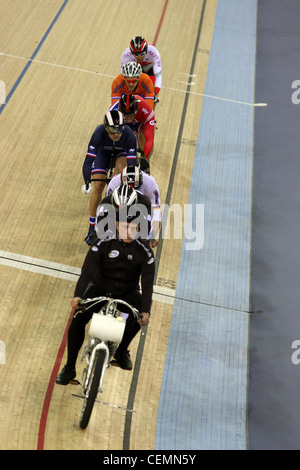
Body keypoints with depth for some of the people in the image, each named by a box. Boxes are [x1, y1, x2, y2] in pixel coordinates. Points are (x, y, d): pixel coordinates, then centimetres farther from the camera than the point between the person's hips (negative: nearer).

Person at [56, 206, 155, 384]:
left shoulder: (144, 251, -13)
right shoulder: (104, 244, -16)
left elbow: (147, 283, -18)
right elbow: (87, 270, -22)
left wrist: (146, 311, -32)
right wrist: (78, 295, -39)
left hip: (127, 293, 1)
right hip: (99, 289, -1)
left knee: (139, 315, -28)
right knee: (78, 319, -22)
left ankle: (122, 350, 2)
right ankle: (69, 368, -5)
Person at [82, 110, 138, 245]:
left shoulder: (129, 135, -39)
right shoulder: (99, 133, -39)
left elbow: (132, 164, -37)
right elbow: (88, 162, -37)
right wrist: (87, 184, -44)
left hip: (122, 152, 0)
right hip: (103, 151, 0)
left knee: (121, 169, -33)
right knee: (98, 186, -13)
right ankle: (92, 229, 1)